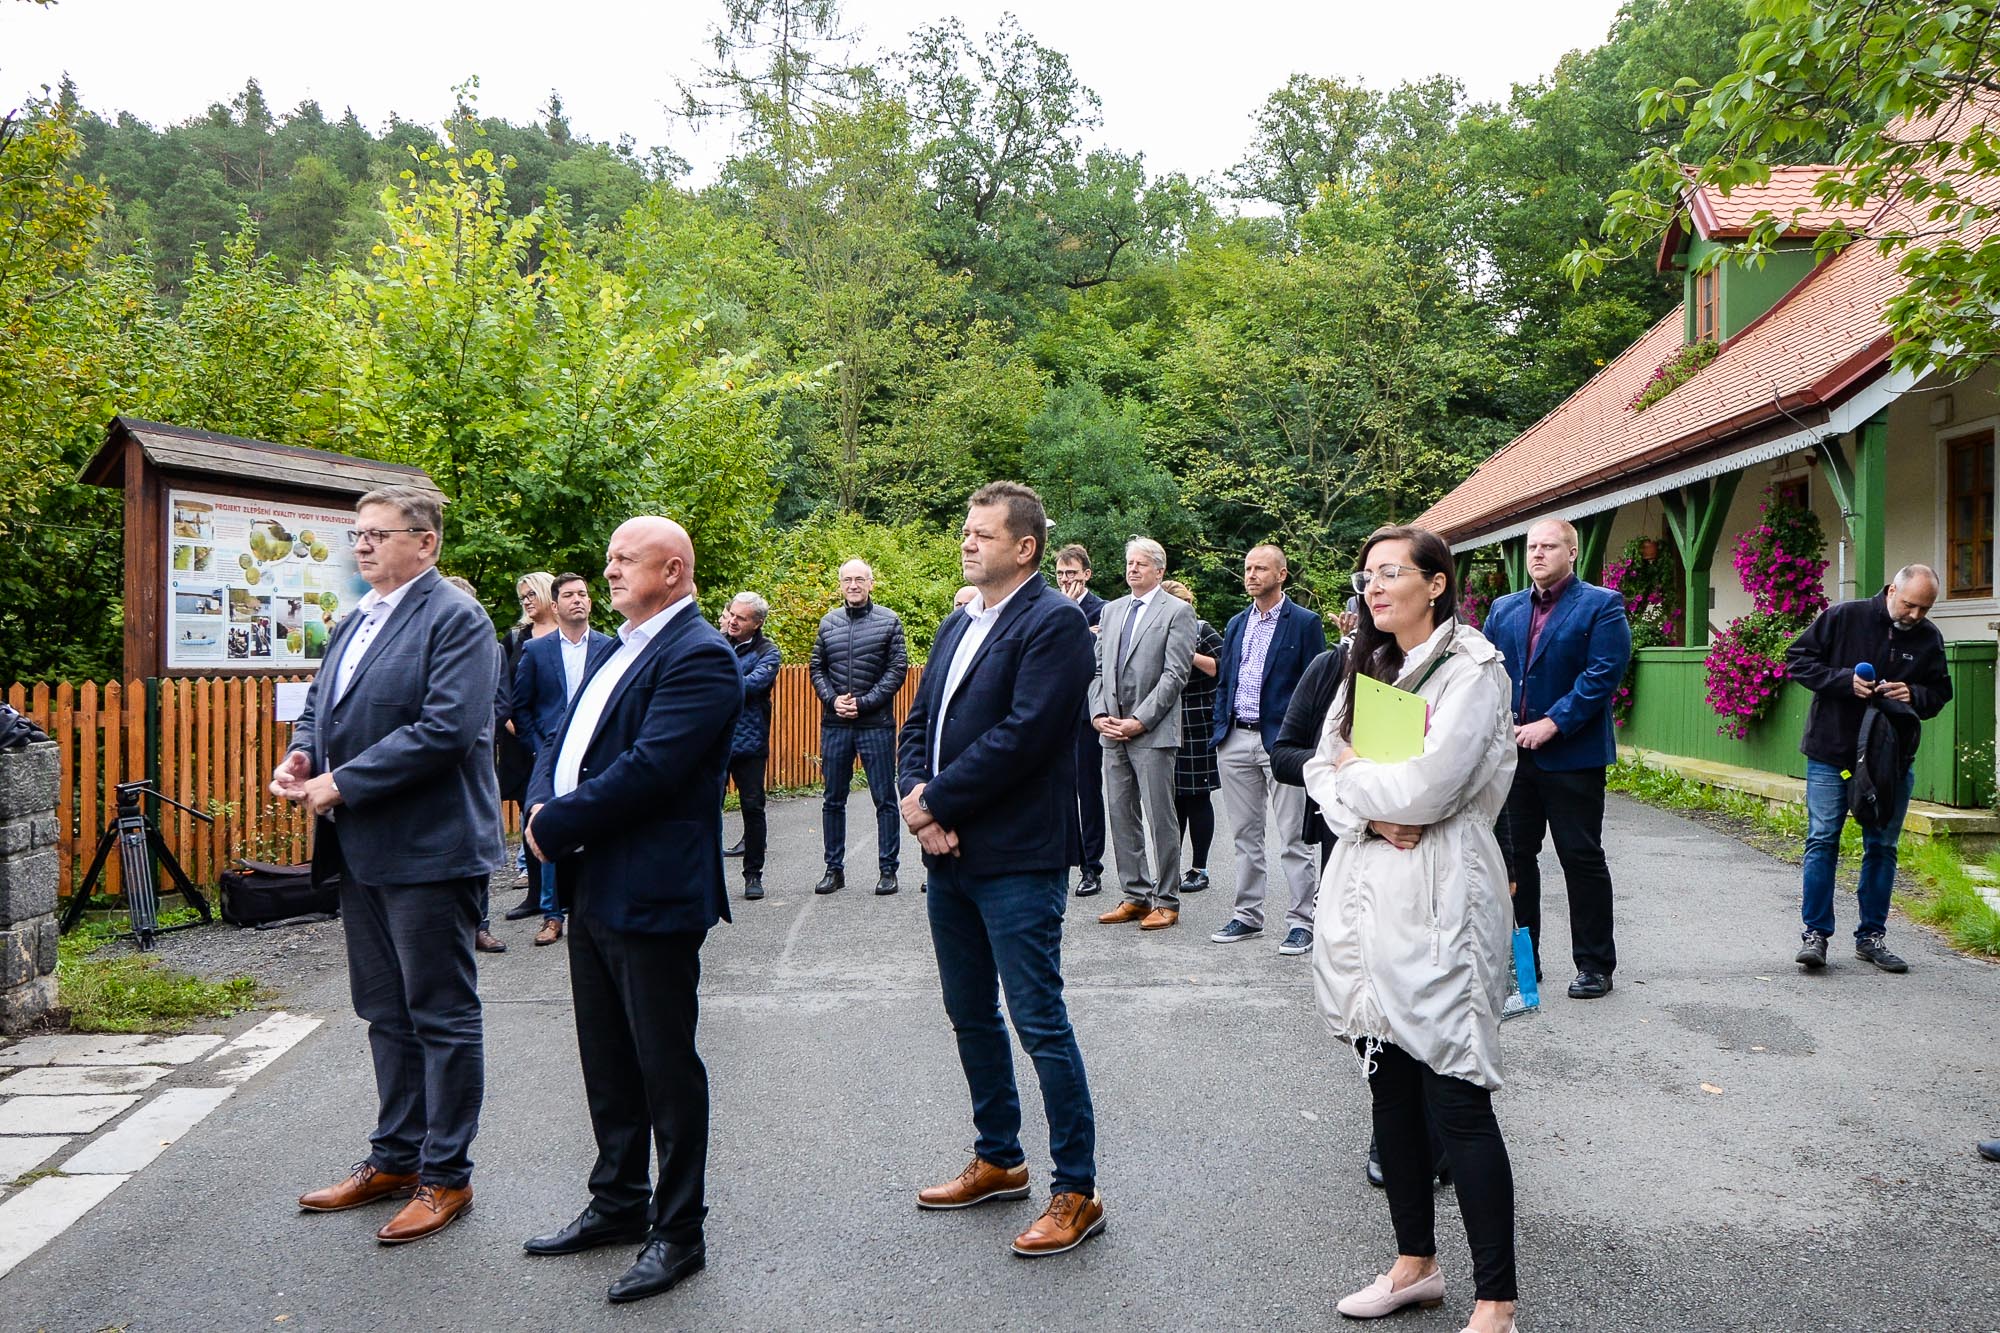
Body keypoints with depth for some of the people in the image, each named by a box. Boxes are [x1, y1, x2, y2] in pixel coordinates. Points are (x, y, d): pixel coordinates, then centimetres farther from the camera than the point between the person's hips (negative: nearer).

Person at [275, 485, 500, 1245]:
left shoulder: (455, 619, -12)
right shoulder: (354, 624, 16)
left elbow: (446, 728, -22)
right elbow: (320, 707, 22)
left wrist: (342, 784, -19)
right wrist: (301, 755, -1)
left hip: (428, 848, -9)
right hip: (360, 849, 9)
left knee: (442, 1017, 3)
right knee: (386, 1014, 18)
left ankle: (446, 1175, 15)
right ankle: (394, 1158, 32)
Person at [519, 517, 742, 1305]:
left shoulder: (698, 656, -15)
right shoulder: (615, 650, 16)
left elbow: (648, 768, -24)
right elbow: (562, 741, 13)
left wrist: (556, 825, -15)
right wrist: (541, 807, -6)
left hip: (652, 893, -9)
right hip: (592, 886, 9)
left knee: (664, 1065, 3)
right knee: (606, 1060, 19)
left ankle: (677, 1232, 18)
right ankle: (618, 1203, 36)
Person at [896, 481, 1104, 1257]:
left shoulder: (1053, 623, -11)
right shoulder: (958, 624, 15)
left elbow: (1022, 735, -21)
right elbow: (918, 723, 12)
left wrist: (934, 801, -15)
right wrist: (920, 803, -6)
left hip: (1017, 859, -9)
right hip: (950, 854, 9)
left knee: (1040, 1023, -2)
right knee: (971, 1016, 18)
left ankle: (1076, 1193, 12)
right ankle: (998, 1161, 35)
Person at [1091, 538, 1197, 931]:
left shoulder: (1177, 611, -2)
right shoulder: (1111, 610, 17)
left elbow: (1175, 674, -10)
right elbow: (1099, 667, 16)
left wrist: (1139, 720, -15)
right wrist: (1099, 714, 1)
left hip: (1153, 732, -6)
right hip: (1112, 730, 6)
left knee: (1160, 818, -2)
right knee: (1121, 816, 10)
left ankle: (1166, 901, 7)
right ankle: (1135, 895, 19)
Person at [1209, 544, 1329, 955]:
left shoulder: (1305, 623, -2)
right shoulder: (1236, 624, 16)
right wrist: (1220, 731, 9)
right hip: (1235, 740, 6)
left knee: (1293, 837, -2)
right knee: (1245, 834, 12)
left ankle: (1301, 921, 6)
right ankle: (1248, 914, 21)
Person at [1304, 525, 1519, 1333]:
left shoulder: (1472, 667, -8)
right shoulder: (1367, 668, 15)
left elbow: (1426, 786, -19)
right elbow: (1322, 772, 9)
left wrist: (1350, 773, -2)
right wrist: (1373, 814, -9)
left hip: (1437, 900, -7)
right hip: (1366, 893, 7)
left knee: (1456, 1101, -4)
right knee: (1390, 1089, 14)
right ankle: (1415, 1262, 29)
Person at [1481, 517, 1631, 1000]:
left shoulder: (1601, 605, -3)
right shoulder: (1504, 608, 13)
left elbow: (1603, 673, -13)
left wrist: (1552, 723, -19)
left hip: (1572, 756, -5)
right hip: (1512, 755, 5)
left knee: (1582, 859, 2)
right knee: (1513, 855, 10)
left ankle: (1594, 965, 13)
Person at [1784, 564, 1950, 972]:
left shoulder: (1929, 638, 4)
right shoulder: (1843, 617, -7)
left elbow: (1940, 693, 12)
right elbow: (1798, 659, -4)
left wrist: (1914, 695, -11)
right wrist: (1845, 679, -18)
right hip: (1831, 754, -4)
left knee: (1882, 848, 9)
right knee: (1822, 842, -3)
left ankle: (1870, 936, 20)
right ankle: (1816, 933, 4)